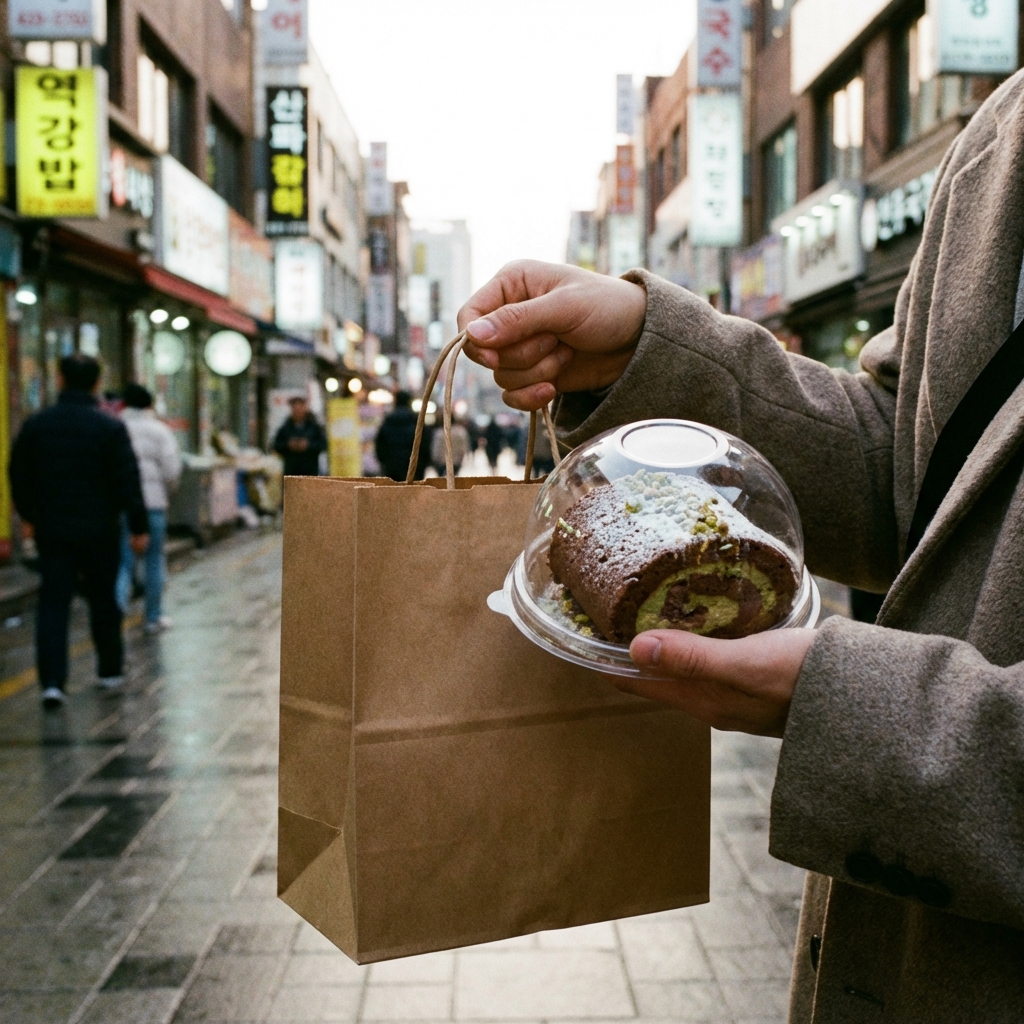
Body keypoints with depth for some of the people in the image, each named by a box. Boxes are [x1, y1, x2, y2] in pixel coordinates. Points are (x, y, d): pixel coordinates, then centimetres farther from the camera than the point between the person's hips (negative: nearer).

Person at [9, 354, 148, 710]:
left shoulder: (36, 424, 2)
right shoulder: (110, 427, -9)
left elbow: (19, 476, 11)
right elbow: (128, 482, -11)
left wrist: (28, 516, 25)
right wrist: (139, 526, -4)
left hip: (51, 530, 2)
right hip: (99, 530, -1)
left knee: (53, 603, 2)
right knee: (103, 600, 13)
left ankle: (52, 681, -8)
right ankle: (110, 671, 26)